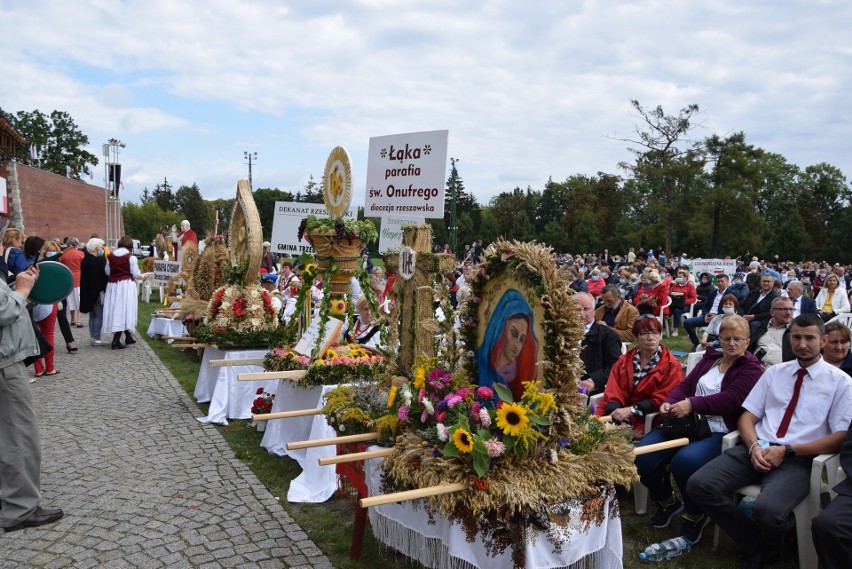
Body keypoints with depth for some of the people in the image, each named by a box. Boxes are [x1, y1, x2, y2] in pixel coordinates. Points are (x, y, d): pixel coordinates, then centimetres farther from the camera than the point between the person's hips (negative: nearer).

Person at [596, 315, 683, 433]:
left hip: (647, 422, -4)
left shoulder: (671, 366, 1)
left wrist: (631, 410, -16)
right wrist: (616, 413, -17)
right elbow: (613, 393, 4)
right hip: (620, 417, 4)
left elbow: (662, 399, -6)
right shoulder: (623, 361, 13)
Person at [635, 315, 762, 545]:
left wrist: (692, 404, -23)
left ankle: (695, 514, -3)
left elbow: (731, 399, -14)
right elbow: (685, 385, 15)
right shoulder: (710, 359, 21)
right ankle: (665, 501, 15)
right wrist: (669, 403, -6)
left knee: (685, 460, -34)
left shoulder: (751, 368, 2)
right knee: (643, 454, -15)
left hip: (719, 432, -6)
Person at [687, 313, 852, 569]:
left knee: (767, 510, -35)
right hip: (758, 449, 4)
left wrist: (787, 450, -12)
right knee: (699, 485, -20)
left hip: (798, 459, -4)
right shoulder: (774, 372, 17)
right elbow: (747, 416, 13)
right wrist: (754, 447, -9)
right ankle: (755, 545, 0)